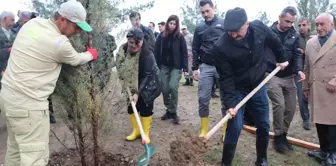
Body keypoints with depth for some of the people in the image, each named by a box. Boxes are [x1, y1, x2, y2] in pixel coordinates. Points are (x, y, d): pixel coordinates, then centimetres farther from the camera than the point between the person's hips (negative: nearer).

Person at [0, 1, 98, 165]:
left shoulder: (32, 23, 4)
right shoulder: (60, 43, -18)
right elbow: (77, 59, 2)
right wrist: (91, 54, 18)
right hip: (27, 103, -9)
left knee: (15, 148, 22)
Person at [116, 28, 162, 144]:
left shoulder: (147, 54, -28)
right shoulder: (123, 50, -12)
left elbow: (146, 76, -28)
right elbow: (120, 68, 4)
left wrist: (138, 93, -30)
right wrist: (126, 82, -4)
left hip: (148, 84, -5)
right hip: (133, 85, 6)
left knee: (145, 109, -2)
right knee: (131, 108, 9)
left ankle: (146, 133, 15)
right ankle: (136, 131, 27)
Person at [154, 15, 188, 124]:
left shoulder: (180, 37, -3)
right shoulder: (161, 36, 2)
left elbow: (184, 53, -4)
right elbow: (156, 52, 2)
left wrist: (185, 69, -10)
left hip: (176, 67, -3)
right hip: (164, 66, 3)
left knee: (173, 87, -17)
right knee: (165, 89, 2)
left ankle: (173, 112, -2)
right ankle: (169, 110, 20)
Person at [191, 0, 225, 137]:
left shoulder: (224, 24, 2)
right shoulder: (199, 28, 10)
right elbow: (195, 49, 13)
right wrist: (195, 68, 7)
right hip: (205, 67, 2)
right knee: (203, 99, 1)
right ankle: (204, 130, 14)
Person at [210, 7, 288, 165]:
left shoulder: (259, 28, -15)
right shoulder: (220, 47, -27)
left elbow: (274, 41, 8)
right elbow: (225, 78, -22)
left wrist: (281, 59, 19)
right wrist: (229, 103, -26)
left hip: (259, 86, 4)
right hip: (237, 90, -4)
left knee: (264, 125, 12)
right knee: (234, 127, -8)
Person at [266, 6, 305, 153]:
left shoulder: (295, 35, 6)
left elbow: (297, 54, 1)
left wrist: (299, 69, -17)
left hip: (289, 77, 5)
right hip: (272, 76, -4)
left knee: (291, 107, 7)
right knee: (279, 105, -14)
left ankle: (283, 134, 26)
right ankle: (278, 137, 5)